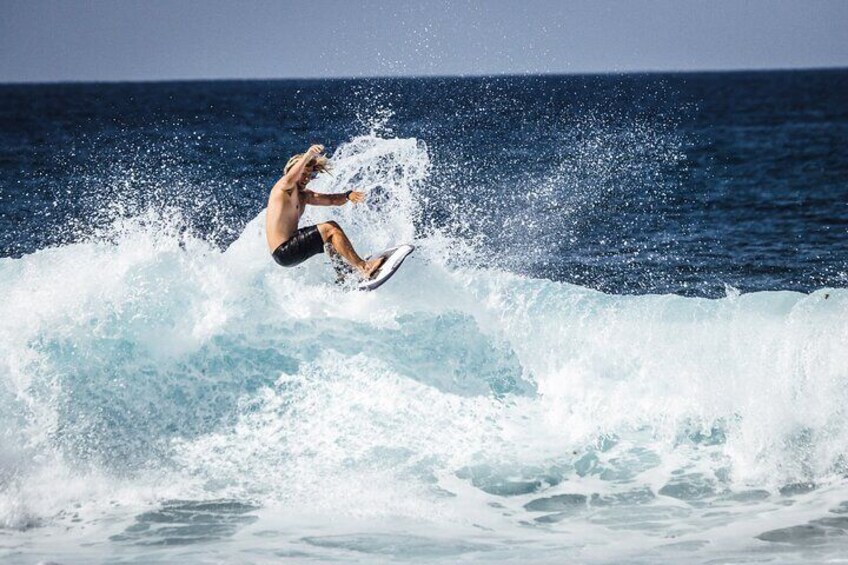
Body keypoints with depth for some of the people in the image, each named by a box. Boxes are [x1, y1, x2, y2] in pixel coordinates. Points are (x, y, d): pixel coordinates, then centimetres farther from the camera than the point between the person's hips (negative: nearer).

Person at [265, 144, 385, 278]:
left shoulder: (303, 195, 17)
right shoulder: (284, 187, -9)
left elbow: (331, 200, 11)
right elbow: (291, 177, -32)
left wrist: (348, 195, -11)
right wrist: (307, 156, -50)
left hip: (290, 248, 10)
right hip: (283, 252, -10)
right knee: (330, 229, -14)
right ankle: (363, 267, -15)